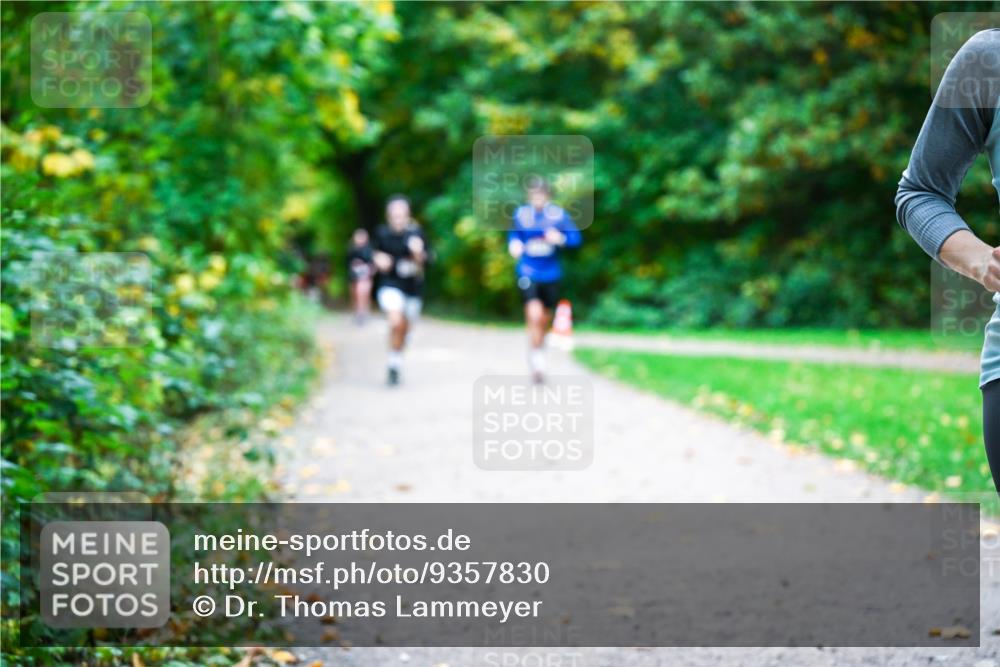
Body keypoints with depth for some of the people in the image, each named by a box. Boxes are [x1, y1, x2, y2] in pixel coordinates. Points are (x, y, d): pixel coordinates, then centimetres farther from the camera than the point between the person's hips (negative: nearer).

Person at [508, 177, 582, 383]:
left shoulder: (558, 215, -5)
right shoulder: (521, 214, -3)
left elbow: (576, 237, -3)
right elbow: (513, 234, 14)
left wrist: (561, 239, -23)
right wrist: (514, 244, -7)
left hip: (550, 274, 2)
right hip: (528, 272, -2)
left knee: (544, 319, 14)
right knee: (534, 314, -22)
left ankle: (538, 350, 40)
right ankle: (536, 358, -9)